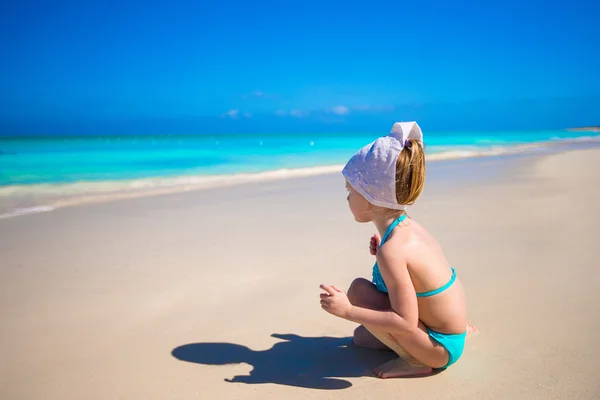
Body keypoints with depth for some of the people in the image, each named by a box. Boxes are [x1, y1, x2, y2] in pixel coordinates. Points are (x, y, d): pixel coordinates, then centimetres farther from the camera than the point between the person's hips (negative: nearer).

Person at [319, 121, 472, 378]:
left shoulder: (391, 250, -28)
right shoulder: (408, 226, -3)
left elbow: (406, 322, -28)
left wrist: (347, 311, -28)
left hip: (441, 347, -9)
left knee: (358, 290, -18)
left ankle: (416, 361, -8)